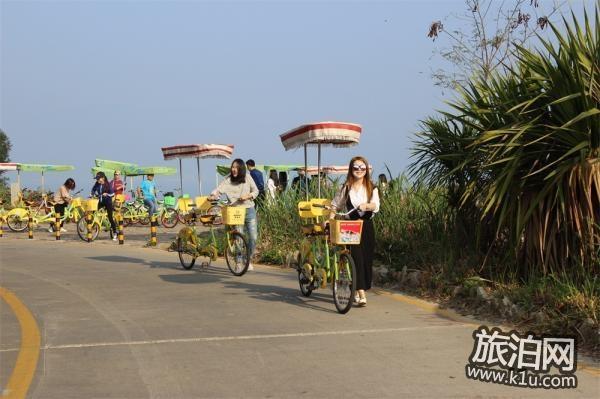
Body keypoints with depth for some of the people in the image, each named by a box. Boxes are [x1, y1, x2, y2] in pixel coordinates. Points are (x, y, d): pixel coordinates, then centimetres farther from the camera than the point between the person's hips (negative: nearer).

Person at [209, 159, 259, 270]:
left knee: (253, 237, 2)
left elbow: (256, 191, 8)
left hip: (249, 211, 2)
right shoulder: (227, 180, -4)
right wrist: (212, 195, -36)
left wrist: (248, 196, -11)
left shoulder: (248, 179, 1)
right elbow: (219, 190, -15)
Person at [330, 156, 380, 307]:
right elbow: (335, 206, 10)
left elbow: (376, 206, -10)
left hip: (366, 226, 2)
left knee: (367, 259, 5)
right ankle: (361, 293, -15)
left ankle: (359, 291, 22)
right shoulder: (345, 188, 4)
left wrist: (366, 205, -31)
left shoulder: (371, 188, 5)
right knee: (356, 257, -12)